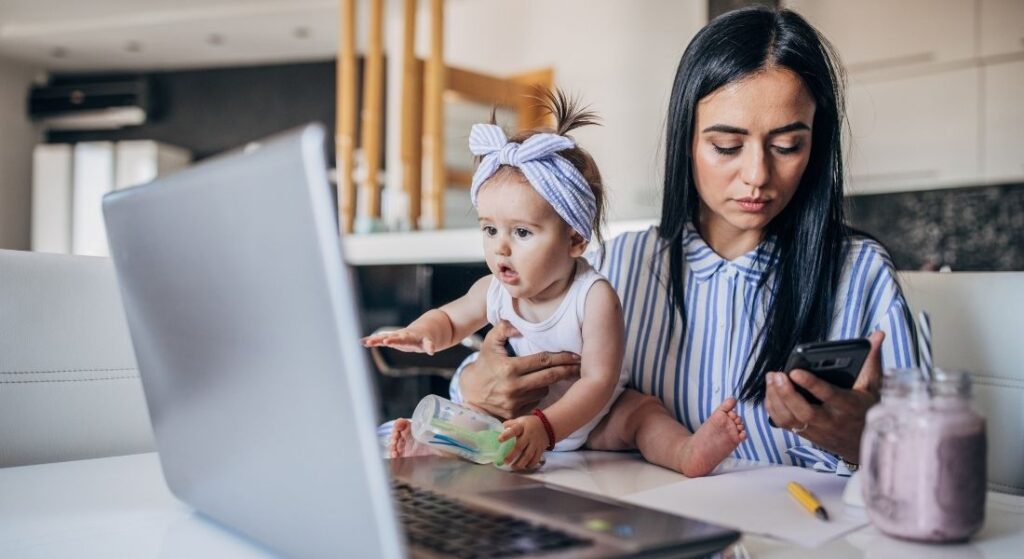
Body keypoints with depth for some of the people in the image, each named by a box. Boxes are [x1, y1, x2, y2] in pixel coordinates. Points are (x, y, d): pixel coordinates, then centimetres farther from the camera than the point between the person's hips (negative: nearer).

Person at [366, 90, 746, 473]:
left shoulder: (594, 297, -27)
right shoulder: (494, 291, -11)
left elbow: (599, 381, -31)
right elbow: (448, 318, 11)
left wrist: (545, 427, -45)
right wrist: (423, 332, -16)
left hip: (587, 419, -3)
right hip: (513, 419, 4)